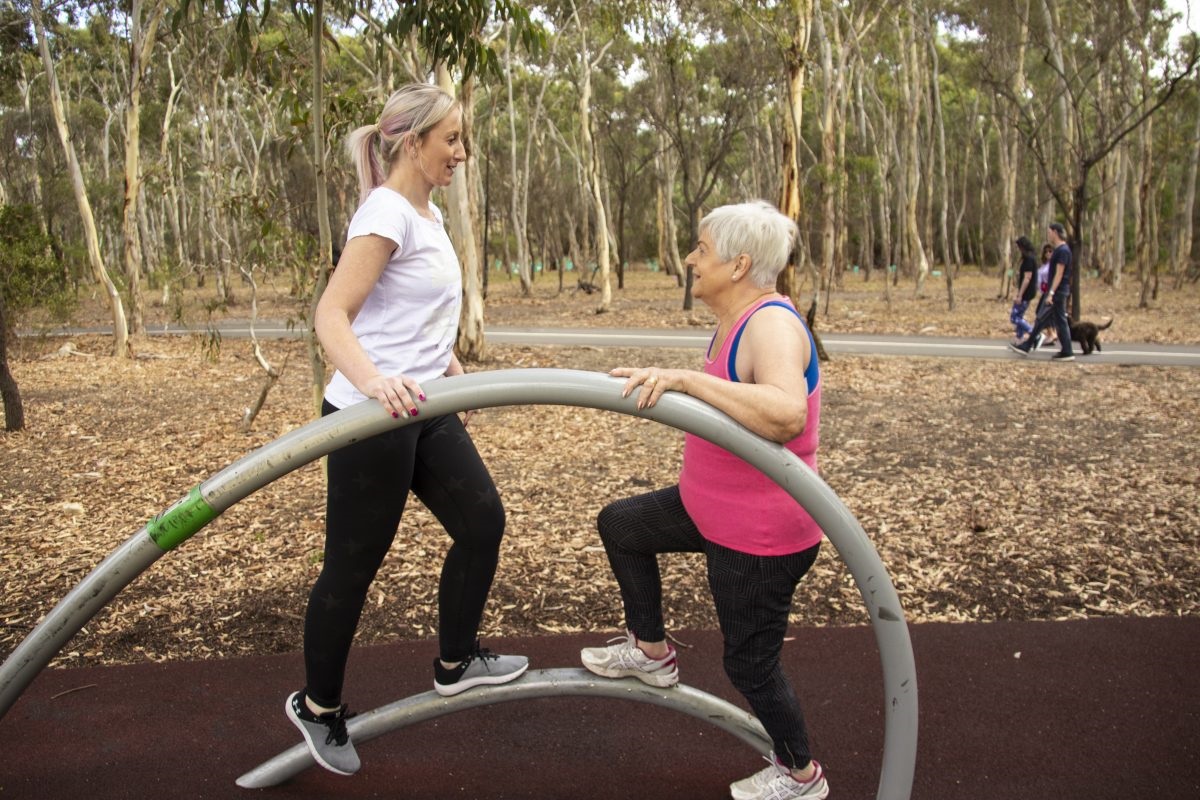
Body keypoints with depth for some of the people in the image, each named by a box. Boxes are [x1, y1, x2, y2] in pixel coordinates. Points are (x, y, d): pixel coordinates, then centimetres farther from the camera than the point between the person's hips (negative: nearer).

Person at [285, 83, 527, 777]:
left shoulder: (429, 215, 13)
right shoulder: (387, 212, -16)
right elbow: (332, 313, -24)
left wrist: (449, 367, 23)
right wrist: (370, 379, -41)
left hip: (422, 410, 9)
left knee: (483, 520, 11)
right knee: (354, 564, 4)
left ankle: (456, 663, 31)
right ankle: (318, 707, 28)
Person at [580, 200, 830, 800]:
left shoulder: (771, 324, -27)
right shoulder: (733, 322, 3)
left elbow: (786, 415, -47)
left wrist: (685, 379, -48)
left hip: (762, 536, -10)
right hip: (712, 507, 10)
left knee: (750, 665, 8)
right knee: (618, 524, 22)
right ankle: (651, 651, 38)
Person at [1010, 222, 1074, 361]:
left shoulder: (1063, 250, -15)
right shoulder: (1059, 250, 14)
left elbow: (1059, 274, -20)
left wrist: (1051, 293, -24)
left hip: (1058, 292, -10)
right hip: (1056, 292, 10)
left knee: (1060, 322, -3)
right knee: (1041, 320, 11)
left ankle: (1067, 353, 3)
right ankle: (1026, 346, 15)